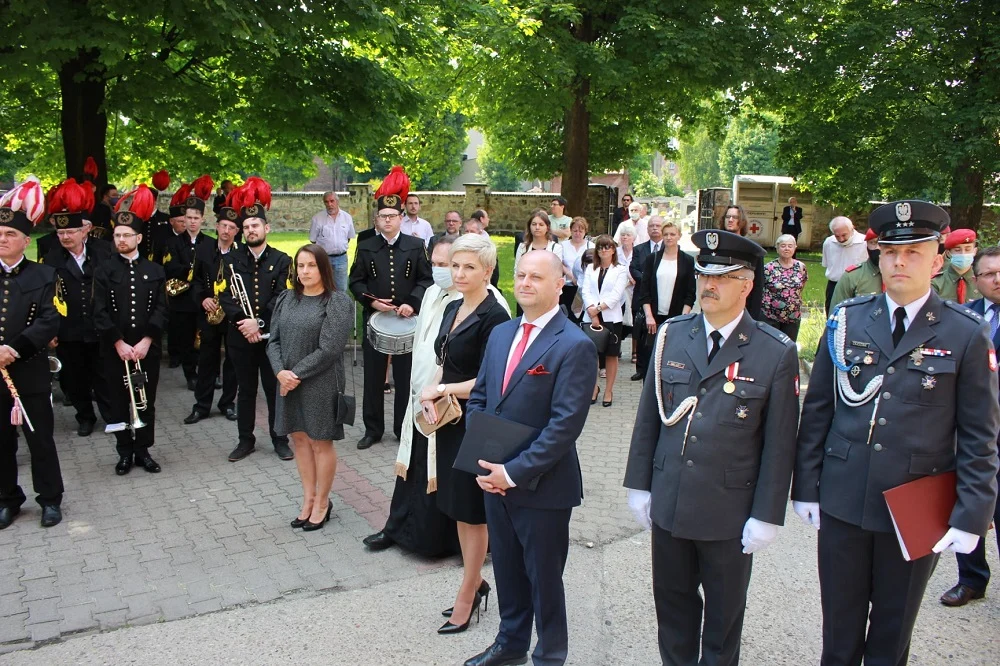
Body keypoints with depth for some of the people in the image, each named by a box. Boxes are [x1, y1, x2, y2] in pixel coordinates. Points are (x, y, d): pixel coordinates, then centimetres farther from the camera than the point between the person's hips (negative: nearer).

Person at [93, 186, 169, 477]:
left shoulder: (155, 271, 4)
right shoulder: (104, 271, 1)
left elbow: (161, 310, -1)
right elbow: (101, 313, -5)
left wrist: (146, 341, -13)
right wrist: (119, 343, -15)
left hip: (147, 348, 1)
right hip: (115, 349, -1)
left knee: (146, 401, 8)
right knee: (119, 401, 7)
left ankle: (143, 450, 20)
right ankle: (125, 452, 18)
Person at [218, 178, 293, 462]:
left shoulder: (281, 260, 0)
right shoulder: (230, 260, 4)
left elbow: (281, 298, -8)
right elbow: (225, 297, -4)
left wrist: (259, 322, -19)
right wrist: (243, 322, -17)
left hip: (272, 336, -1)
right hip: (240, 337, 2)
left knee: (275, 389, 7)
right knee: (245, 390, 12)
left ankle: (280, 440, 19)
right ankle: (245, 440, 23)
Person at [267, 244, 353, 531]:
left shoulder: (337, 301, -10)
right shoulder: (286, 298, 8)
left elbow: (328, 349, -17)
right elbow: (274, 340, 4)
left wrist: (297, 374, -16)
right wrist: (281, 372, -12)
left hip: (321, 384, -6)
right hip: (288, 383, 6)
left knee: (320, 442, 5)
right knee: (299, 438, 13)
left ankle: (322, 503, 21)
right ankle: (308, 499, 28)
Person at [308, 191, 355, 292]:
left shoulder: (347, 217, 2)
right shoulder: (317, 218, -5)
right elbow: (313, 240, 2)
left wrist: (341, 248, 7)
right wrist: (325, 248, 4)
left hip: (341, 258, 2)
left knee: (341, 289, 6)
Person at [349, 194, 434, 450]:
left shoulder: (415, 247, 2)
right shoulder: (366, 247, 4)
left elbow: (426, 280, 0)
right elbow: (356, 282, 4)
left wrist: (412, 303, -15)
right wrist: (372, 302, -13)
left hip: (407, 321, -1)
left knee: (405, 376, 7)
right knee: (373, 377, 6)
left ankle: (403, 428, 20)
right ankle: (373, 429, 18)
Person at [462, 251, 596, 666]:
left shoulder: (575, 346, -16)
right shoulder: (500, 334, 7)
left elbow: (566, 423, -21)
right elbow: (477, 399, 10)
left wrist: (514, 472, -21)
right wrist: (483, 461, -4)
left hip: (542, 486, -6)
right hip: (496, 478, 6)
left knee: (544, 578, 11)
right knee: (506, 569, 22)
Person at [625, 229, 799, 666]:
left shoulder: (776, 353, -10)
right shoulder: (670, 336, 0)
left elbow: (779, 444, -8)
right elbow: (648, 417, 5)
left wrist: (767, 516, -8)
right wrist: (639, 485, 5)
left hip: (730, 513, -3)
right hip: (668, 503, 3)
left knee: (724, 612, 16)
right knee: (672, 602, 18)